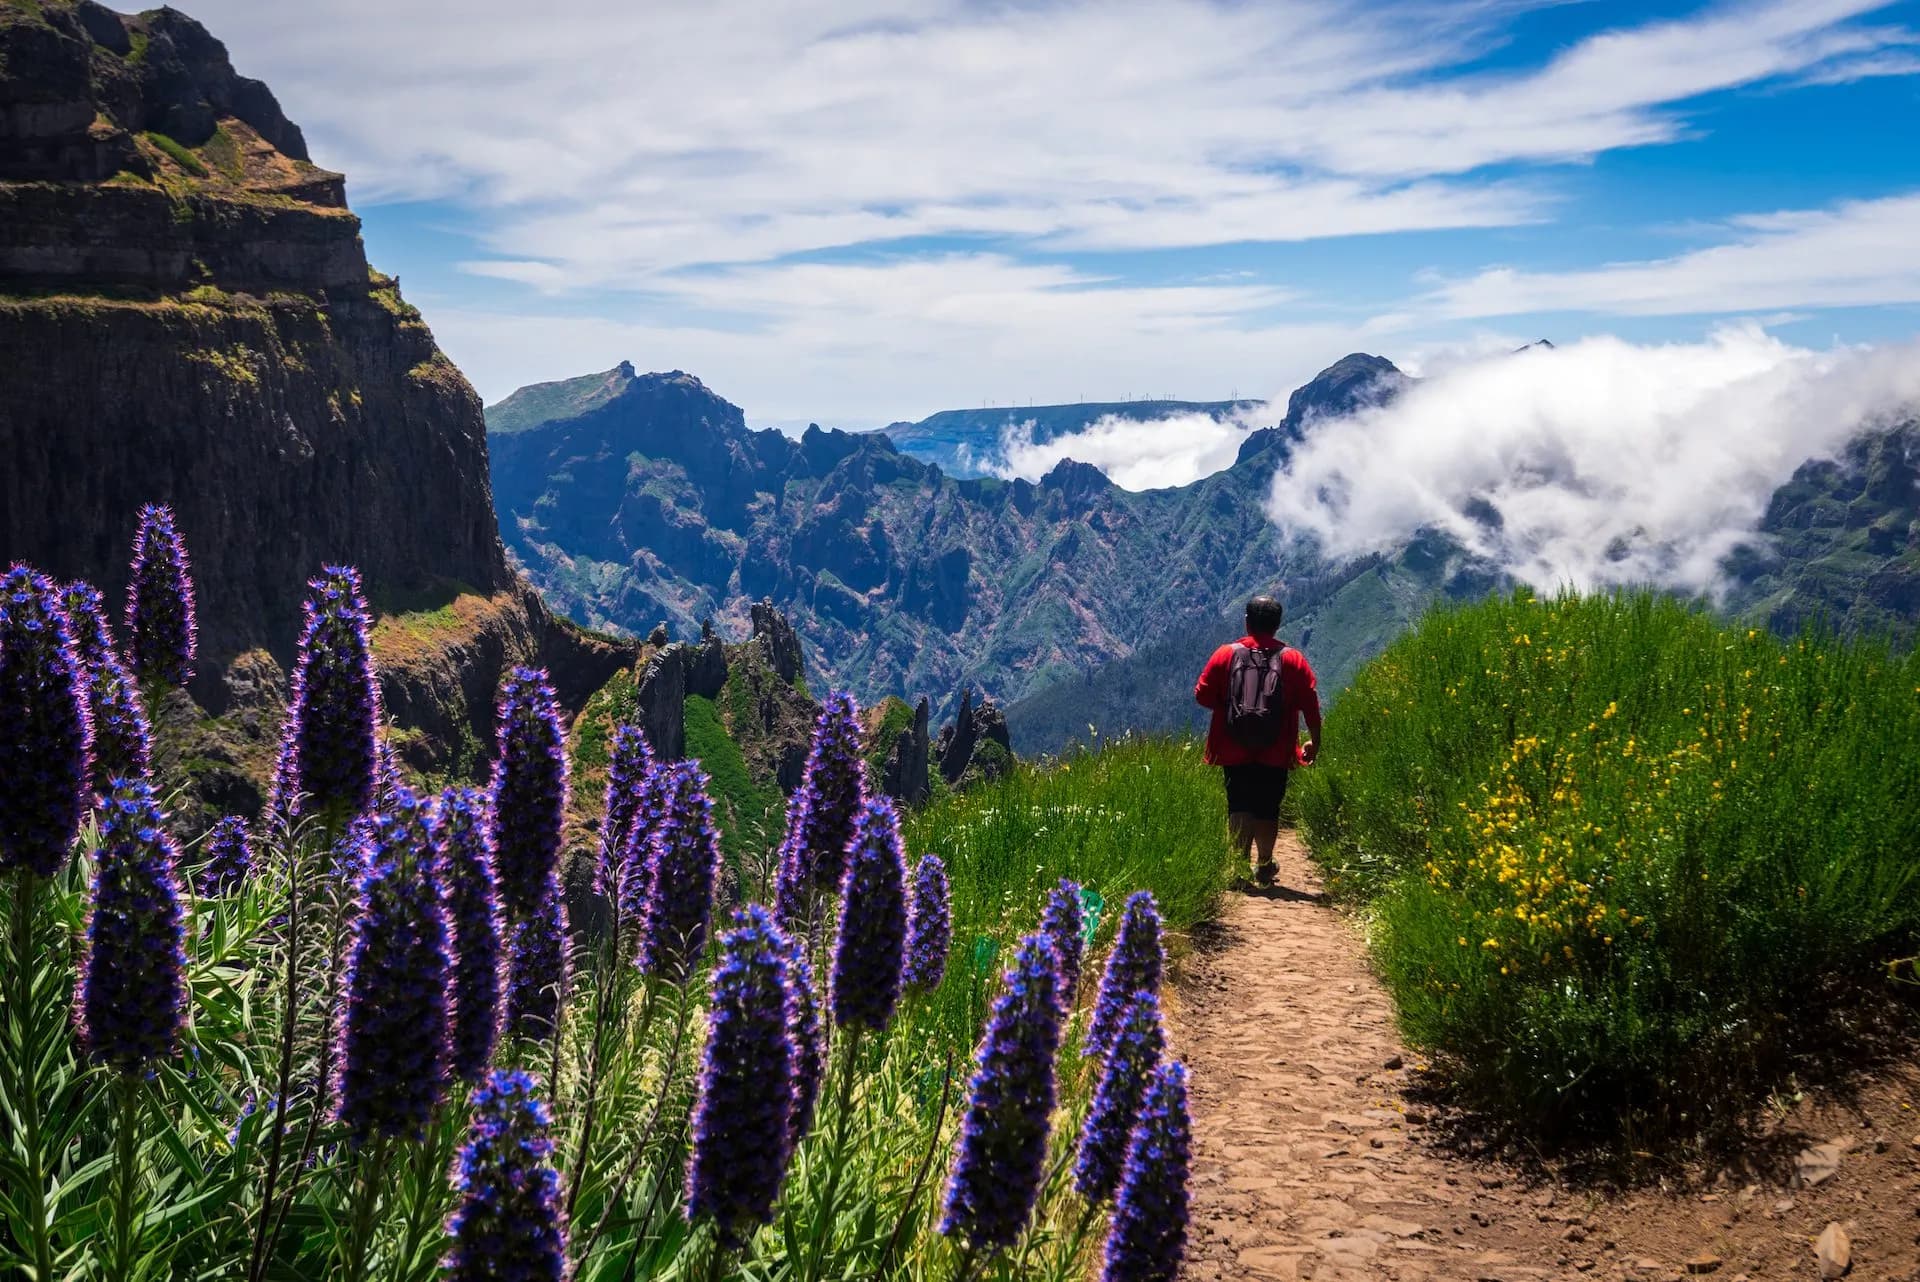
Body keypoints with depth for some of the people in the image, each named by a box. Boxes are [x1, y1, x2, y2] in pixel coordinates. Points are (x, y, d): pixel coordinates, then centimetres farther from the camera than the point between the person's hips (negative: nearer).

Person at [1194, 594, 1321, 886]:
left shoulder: (1226, 654, 0)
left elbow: (1202, 695, 0)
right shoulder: (1293, 659, 1)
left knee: (1239, 807, 3)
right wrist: (1314, 742, 8)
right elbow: (1310, 705, -2)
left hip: (1234, 752, -1)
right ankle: (1264, 866, 17)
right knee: (1268, 809, 11)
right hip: (1276, 753, 1)